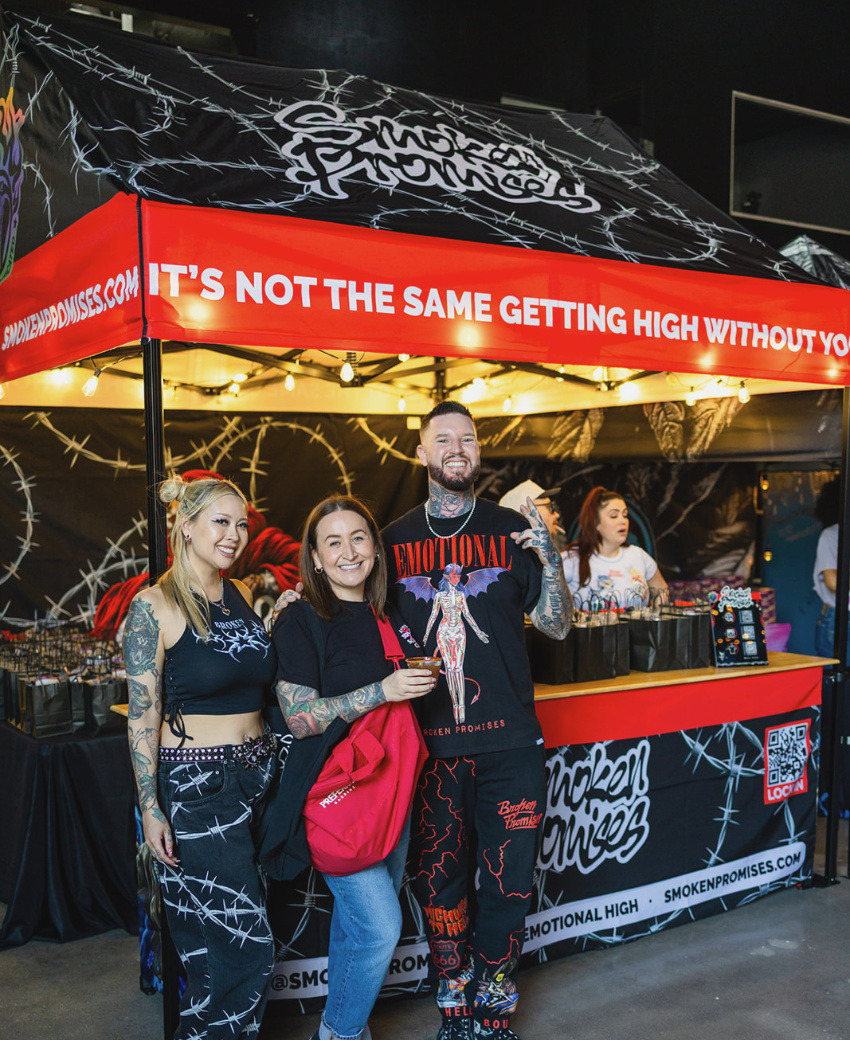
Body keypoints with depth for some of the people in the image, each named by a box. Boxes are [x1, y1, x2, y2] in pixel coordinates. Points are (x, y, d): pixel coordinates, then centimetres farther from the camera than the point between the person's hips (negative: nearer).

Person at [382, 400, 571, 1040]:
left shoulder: (512, 530, 3)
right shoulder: (396, 540, 6)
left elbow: (557, 627, 3)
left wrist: (550, 561, -12)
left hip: (509, 745, 0)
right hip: (429, 742, 1)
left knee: (507, 885, 5)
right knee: (438, 884, 8)